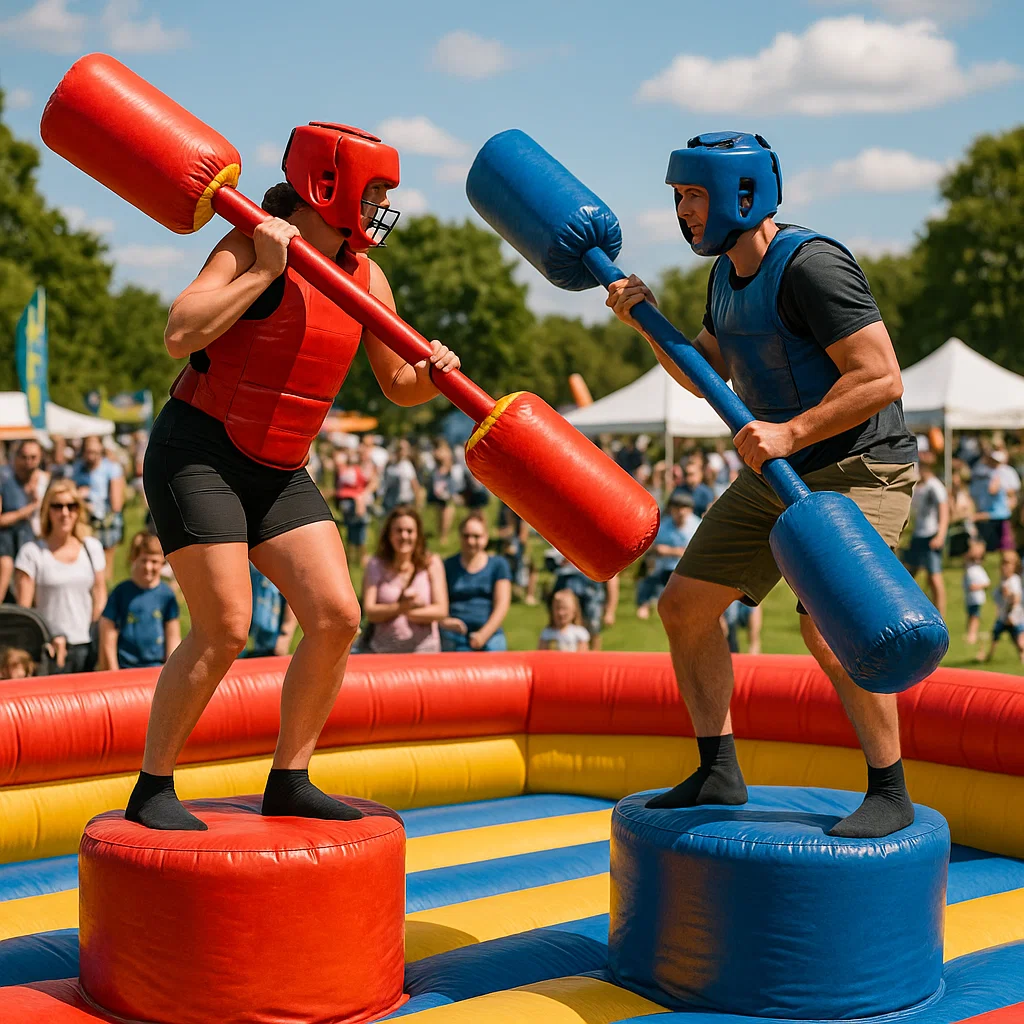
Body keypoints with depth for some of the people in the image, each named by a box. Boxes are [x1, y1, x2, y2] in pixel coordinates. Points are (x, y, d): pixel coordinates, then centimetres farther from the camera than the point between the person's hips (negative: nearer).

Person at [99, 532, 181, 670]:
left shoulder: (167, 595, 5)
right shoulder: (120, 593, 1)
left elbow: (173, 639, 8)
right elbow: (107, 642, 2)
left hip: (158, 670, 1)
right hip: (125, 669, -1)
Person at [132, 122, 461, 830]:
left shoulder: (366, 276, 7)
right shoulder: (255, 246, -13)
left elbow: (396, 385, 13)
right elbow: (180, 335, -25)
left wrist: (428, 375, -9)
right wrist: (264, 271, -25)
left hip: (279, 472, 7)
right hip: (198, 454, -7)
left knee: (337, 618, -3)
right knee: (225, 630, -12)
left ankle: (289, 783, 11)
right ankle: (151, 790, 5)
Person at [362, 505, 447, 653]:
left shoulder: (431, 563, 5)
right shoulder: (376, 566, 6)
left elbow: (441, 611, -2)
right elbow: (370, 612, -4)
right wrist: (401, 607, -18)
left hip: (424, 648, 0)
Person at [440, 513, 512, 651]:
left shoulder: (498, 564, 11)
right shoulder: (448, 565, 12)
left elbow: (502, 605, 3)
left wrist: (484, 634, -9)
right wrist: (444, 621, -15)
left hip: (490, 637, 0)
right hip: (454, 639, 0)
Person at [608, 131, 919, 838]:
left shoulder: (810, 264, -21)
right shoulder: (727, 274, 8)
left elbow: (881, 378, -26)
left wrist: (791, 433, -30)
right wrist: (646, 323, 5)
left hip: (862, 469, -9)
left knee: (827, 625, -24)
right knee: (685, 606, 6)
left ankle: (891, 793, -6)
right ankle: (719, 775, 17)